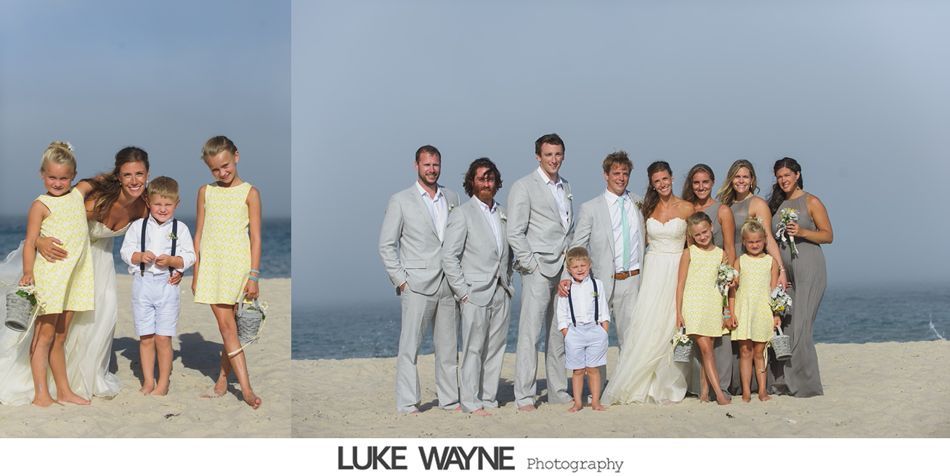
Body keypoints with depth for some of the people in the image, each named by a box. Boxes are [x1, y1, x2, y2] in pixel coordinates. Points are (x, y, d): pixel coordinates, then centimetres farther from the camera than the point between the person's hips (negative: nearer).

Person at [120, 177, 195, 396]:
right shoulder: (138, 226, 5)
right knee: (145, 337, 5)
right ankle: (148, 382, 16)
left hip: (167, 285, -1)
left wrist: (171, 261, -17)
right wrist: (140, 256, -14)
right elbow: (125, 251, 4)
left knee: (163, 338, -2)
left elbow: (189, 257, 0)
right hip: (143, 284, 1)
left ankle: (163, 384, 7)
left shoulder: (180, 228, 2)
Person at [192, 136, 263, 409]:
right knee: (225, 325, -5)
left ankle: (223, 379, 18)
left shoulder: (249, 193, 1)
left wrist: (254, 276, -6)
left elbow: (255, 237, 0)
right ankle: (246, 388, -8)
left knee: (228, 325, 1)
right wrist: (196, 273, 10)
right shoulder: (205, 192, 10)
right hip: (210, 264, 2)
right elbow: (199, 235, 12)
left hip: (238, 263, -2)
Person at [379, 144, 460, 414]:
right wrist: (400, 280, -6)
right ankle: (407, 404, -1)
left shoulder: (452, 199, 13)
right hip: (417, 286, -4)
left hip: (449, 284, 4)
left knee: (448, 347, 8)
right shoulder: (400, 201, 2)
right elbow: (386, 245, 1)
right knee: (410, 346, -4)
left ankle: (450, 399, 15)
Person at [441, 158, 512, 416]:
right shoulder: (461, 214, -3)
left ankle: (489, 399, 13)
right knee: (473, 349, -4)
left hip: (501, 293, 6)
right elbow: (449, 257, -7)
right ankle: (470, 402, 0)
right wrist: (462, 292, -11)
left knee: (495, 348, 6)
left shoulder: (503, 213, 15)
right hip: (475, 294, -6)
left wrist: (507, 282, 12)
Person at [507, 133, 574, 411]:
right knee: (530, 335, -8)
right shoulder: (524, 187, -3)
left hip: (563, 271, 6)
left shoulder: (565, 187, 17)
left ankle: (559, 393, 15)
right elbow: (515, 234, -8)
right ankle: (525, 397, -6)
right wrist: (532, 265, -12)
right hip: (537, 271, -6)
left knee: (559, 335, 9)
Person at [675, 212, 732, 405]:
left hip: (713, 306, 3)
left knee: (707, 349, 3)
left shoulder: (721, 254, 9)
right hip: (693, 305, -3)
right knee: (705, 348, -10)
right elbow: (680, 284, 1)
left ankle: (704, 391, 8)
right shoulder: (689, 253, 1)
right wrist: (678, 313, -4)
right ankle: (719, 392, -13)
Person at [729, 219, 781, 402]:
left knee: (759, 352, 3)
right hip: (743, 309, 0)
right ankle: (746, 391, 1)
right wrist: (732, 313, -2)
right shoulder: (740, 261, 5)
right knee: (745, 352, -2)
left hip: (763, 310, 0)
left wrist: (776, 314, 2)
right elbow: (732, 289, 5)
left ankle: (762, 390, 8)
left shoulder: (771, 261, 6)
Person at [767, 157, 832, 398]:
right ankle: (783, 382, 6)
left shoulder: (811, 202, 0)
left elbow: (828, 235, -1)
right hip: (783, 269, 6)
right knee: (780, 325, -1)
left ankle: (806, 384, -5)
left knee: (799, 327, -10)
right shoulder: (776, 203, 16)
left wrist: (802, 232, -16)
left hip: (807, 270, -5)